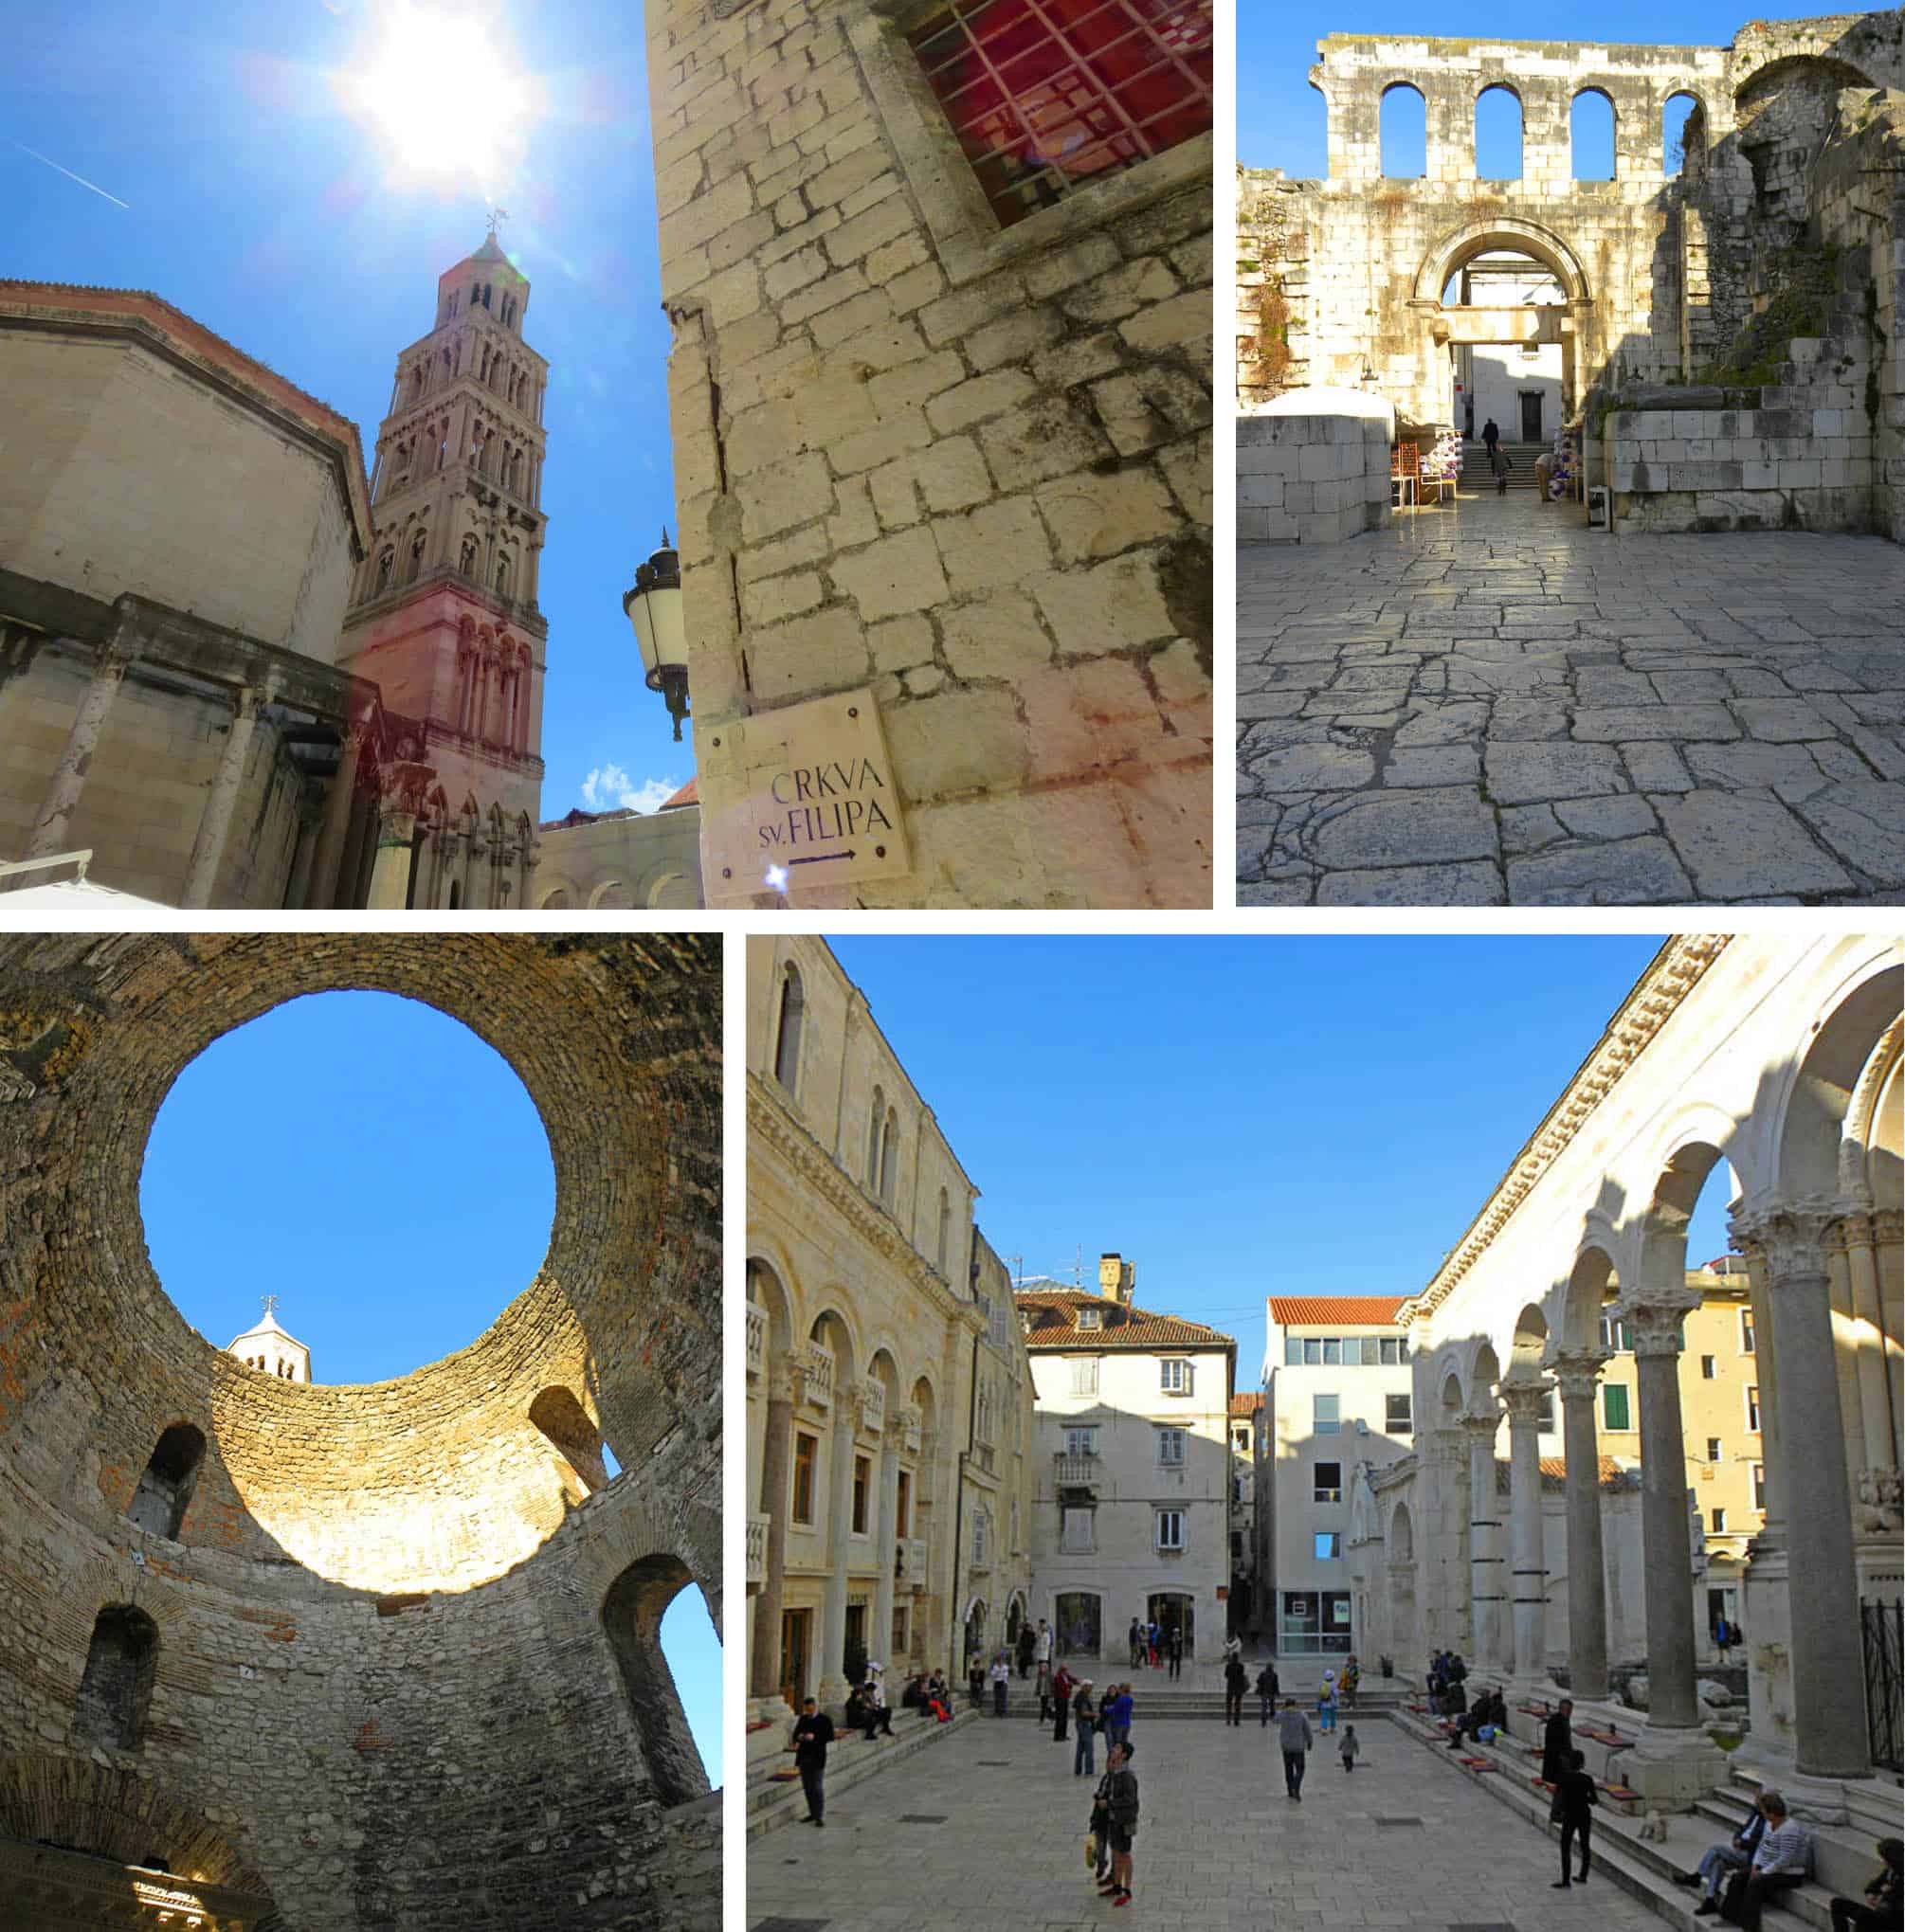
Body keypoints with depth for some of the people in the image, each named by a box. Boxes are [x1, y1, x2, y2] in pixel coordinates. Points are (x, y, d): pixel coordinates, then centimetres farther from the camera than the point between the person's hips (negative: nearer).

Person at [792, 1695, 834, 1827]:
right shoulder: (802, 1719, 10)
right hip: (803, 1756, 5)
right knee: (807, 1787, 10)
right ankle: (812, 1813, 21)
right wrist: (799, 1737, -13)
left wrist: (814, 1737, -24)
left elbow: (830, 1736, -12)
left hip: (817, 1758, -5)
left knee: (818, 1788, -6)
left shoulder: (825, 1719, -5)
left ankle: (820, 1817, -2)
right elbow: (795, 1734, 11)